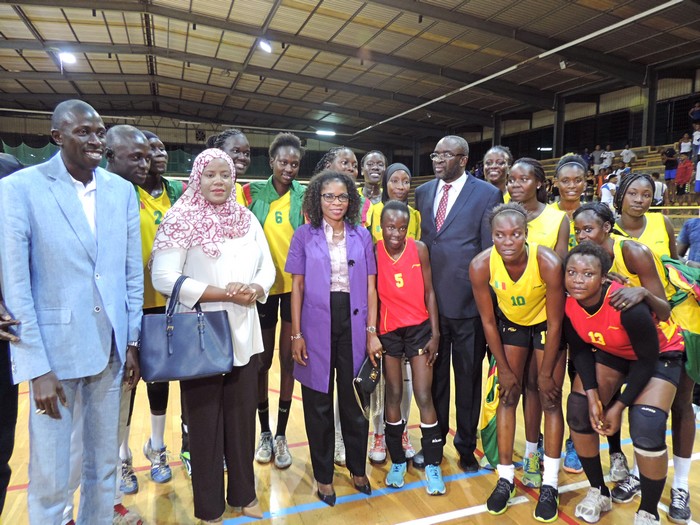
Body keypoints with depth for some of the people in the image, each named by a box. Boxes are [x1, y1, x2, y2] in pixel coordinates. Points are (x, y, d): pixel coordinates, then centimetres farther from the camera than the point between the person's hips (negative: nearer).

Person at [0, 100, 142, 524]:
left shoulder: (123, 190, 3)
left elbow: (133, 272, 6)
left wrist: (132, 342, 6)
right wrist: (38, 367, -11)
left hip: (109, 347, 4)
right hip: (53, 348, -3)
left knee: (105, 465, 18)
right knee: (49, 479, 10)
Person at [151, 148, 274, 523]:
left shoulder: (247, 220, 9)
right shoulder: (181, 220, -7)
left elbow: (267, 268, 11)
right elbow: (164, 278, -15)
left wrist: (255, 290, -11)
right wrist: (224, 293, -17)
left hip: (243, 334, 5)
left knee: (243, 417, 13)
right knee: (205, 422, 9)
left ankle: (243, 494, 33)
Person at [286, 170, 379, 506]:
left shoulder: (362, 235, 5)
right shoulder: (304, 235, 1)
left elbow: (370, 286, 4)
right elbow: (297, 287, 0)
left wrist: (371, 332, -1)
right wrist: (296, 334, -5)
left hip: (353, 324, 1)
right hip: (316, 326, -1)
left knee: (354, 400, 12)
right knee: (318, 404, 10)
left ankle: (357, 469, 33)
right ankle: (323, 475, 28)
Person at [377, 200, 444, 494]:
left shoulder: (419, 249, -8)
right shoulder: (374, 252, -9)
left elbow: (429, 293, -2)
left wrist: (435, 334, -3)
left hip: (419, 328, 0)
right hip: (388, 331, 0)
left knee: (424, 397, 0)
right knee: (393, 395, 8)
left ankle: (433, 465, 17)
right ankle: (397, 461, 27)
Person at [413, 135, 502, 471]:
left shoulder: (487, 194, -4)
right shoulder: (423, 193, 9)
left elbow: (492, 250, -4)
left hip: (468, 303, -3)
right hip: (430, 300, 4)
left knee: (468, 378, 12)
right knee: (433, 374, 16)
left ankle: (466, 446, 32)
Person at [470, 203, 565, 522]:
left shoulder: (548, 263, -33)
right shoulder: (481, 266, -28)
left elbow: (555, 323, -20)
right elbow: (488, 321, -14)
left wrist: (545, 373, -12)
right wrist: (505, 369, -8)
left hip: (546, 324, -1)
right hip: (510, 322, 2)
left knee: (550, 399, -1)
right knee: (507, 397, 3)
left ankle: (550, 485, 13)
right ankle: (505, 478, 16)